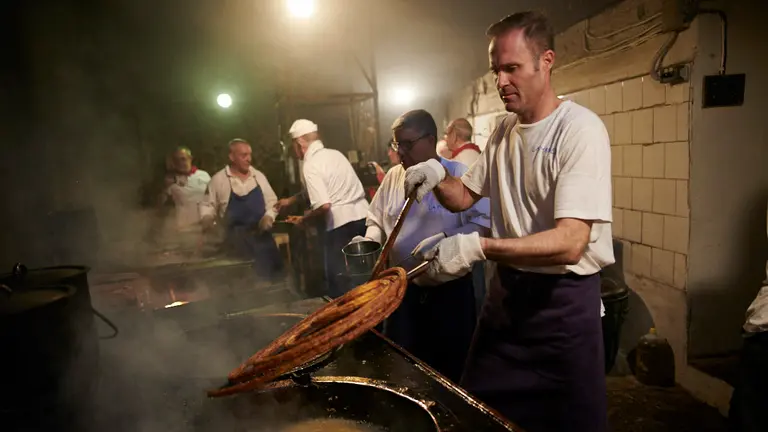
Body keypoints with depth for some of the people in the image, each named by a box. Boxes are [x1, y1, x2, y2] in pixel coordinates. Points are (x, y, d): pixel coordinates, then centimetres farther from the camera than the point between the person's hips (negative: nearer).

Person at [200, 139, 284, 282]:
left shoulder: (258, 176, 6)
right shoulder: (218, 179, -3)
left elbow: (271, 200, 11)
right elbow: (208, 205, 3)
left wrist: (269, 216, -7)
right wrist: (207, 219, -16)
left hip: (262, 235, 3)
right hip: (236, 240, -3)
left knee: (272, 272, 7)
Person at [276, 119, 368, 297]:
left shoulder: (310, 166, -10)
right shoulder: (335, 154, 15)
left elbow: (324, 205, -21)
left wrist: (303, 218, -1)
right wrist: (291, 200, 36)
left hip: (343, 223, -8)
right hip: (363, 216, 8)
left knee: (337, 276, 5)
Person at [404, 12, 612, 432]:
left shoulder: (580, 129, -18)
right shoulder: (504, 131, 5)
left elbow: (570, 244, -27)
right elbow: (463, 197, 14)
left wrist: (480, 247, -35)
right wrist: (437, 177, -7)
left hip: (564, 299, -6)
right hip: (507, 288, 7)